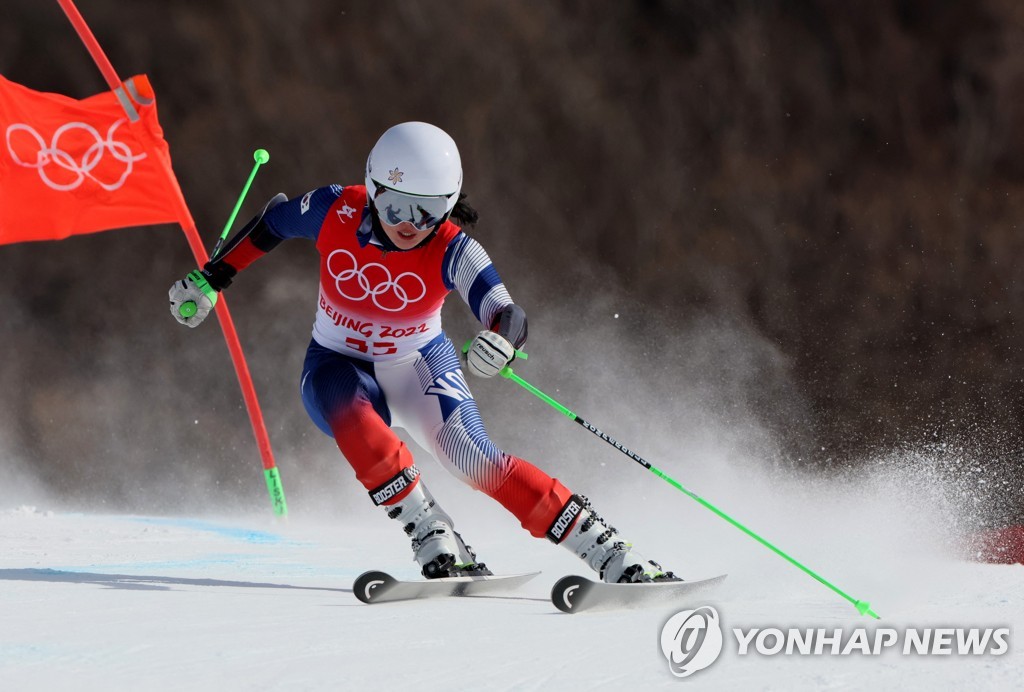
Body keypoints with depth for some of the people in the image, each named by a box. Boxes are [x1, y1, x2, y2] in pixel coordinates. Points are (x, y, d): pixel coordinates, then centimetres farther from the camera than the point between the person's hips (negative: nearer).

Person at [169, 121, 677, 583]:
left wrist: (501, 343, -61)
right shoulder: (336, 212, -20)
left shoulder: (451, 250, -25)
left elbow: (507, 314, -38)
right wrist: (210, 279, 4)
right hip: (338, 368, 1)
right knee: (357, 424, -35)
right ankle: (436, 545, -32)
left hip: (419, 362, -1)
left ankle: (615, 558, -19)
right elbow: (273, 221, 1)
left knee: (475, 460, -22)